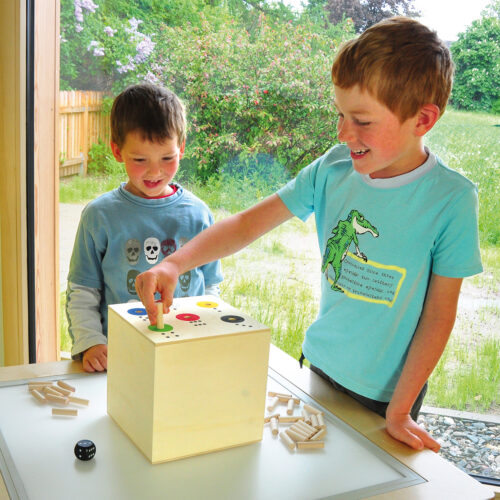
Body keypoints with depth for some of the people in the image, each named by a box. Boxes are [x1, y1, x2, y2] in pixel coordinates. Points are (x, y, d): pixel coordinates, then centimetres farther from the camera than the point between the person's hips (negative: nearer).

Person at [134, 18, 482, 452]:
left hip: (386, 391, -3)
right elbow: (249, 223, -8)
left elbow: (439, 315, -15)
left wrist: (399, 410, -13)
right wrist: (175, 264, -21)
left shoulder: (451, 200, -20)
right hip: (320, 366, 4)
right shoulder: (333, 169, -10)